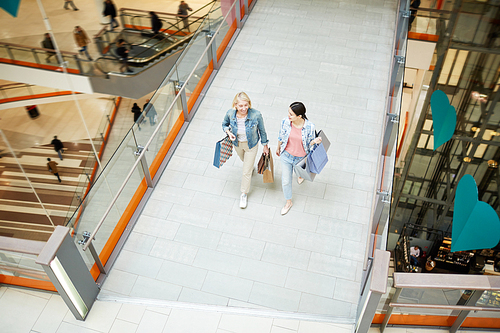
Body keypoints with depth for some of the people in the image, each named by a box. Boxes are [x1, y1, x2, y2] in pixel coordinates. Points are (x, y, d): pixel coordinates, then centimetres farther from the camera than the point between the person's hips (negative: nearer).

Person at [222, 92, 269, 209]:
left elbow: (262, 130, -14)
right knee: (244, 160, 34)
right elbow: (224, 124, -2)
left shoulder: (256, 115, -33)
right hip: (237, 143, 3)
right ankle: (251, 167, 72)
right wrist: (228, 132, -24)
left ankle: (244, 194, 32)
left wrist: (265, 145, -2)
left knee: (246, 171, 8)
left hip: (251, 145, -3)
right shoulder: (230, 114, -27)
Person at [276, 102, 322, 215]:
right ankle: (288, 202, 39)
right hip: (286, 155, 1)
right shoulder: (285, 122, -21)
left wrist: (315, 141, -34)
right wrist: (278, 148, 15)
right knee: (286, 181, 12)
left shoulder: (309, 126, -28)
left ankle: (301, 175, 73)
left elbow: (310, 142, -11)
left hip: (301, 158, -1)